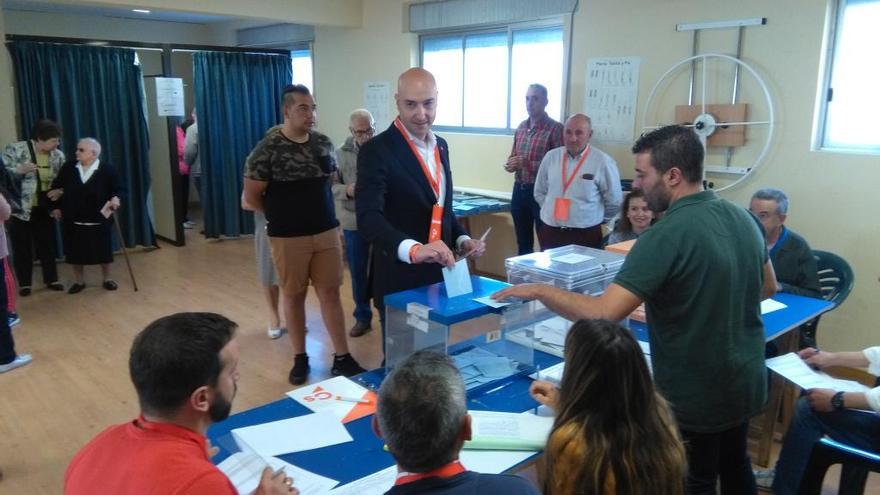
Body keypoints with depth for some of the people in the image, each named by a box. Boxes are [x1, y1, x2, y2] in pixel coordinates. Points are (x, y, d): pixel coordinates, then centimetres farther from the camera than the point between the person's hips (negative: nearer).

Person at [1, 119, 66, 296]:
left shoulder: (58, 156, -1)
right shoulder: (15, 150, -12)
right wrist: (20, 170, -27)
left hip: (45, 209, 3)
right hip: (20, 208, -3)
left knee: (47, 244, 11)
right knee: (22, 247, 7)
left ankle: (51, 279, 24)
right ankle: (24, 283, 19)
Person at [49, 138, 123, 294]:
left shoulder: (107, 169, -7)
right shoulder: (68, 168, 2)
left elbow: (118, 189, -1)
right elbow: (56, 187, 12)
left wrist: (115, 198, -22)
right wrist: (56, 207, 8)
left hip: (99, 220, -3)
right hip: (73, 220, 3)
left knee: (103, 251, 5)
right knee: (75, 252, 9)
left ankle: (107, 279, 23)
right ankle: (79, 281, 25)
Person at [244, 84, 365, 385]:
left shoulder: (324, 144, 2)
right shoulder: (268, 149, -12)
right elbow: (251, 197, -5)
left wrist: (316, 210, 12)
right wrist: (283, 215, 7)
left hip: (327, 232, 3)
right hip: (288, 237, -3)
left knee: (330, 293, 6)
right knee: (293, 295, 8)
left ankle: (342, 357, 15)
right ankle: (300, 358, 23)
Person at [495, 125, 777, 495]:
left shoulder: (667, 235, -27)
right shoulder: (743, 217, -2)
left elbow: (602, 315, -32)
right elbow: (767, 287, 14)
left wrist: (538, 290, -20)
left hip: (696, 393, -7)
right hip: (747, 380, 8)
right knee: (734, 463, 29)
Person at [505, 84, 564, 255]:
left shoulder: (555, 128, -10)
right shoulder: (521, 126, 11)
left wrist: (526, 163, -20)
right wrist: (511, 164, -2)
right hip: (520, 189, 7)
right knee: (523, 242, 16)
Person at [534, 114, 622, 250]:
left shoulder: (603, 161, -9)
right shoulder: (551, 157, 3)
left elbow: (614, 201, 1)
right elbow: (540, 192, 16)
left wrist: (596, 219, 11)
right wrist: (552, 210, 13)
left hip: (585, 234, -3)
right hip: (550, 231, 3)